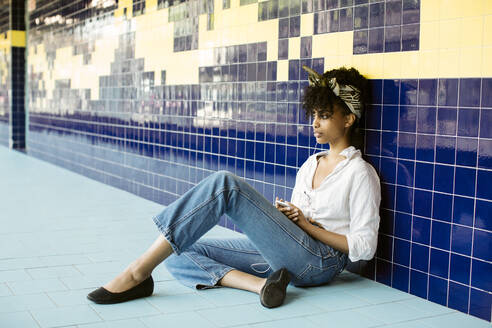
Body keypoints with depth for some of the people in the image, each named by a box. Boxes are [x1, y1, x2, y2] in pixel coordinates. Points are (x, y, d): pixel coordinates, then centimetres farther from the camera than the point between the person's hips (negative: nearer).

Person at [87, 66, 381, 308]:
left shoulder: (360, 173, -2)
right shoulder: (311, 164, 22)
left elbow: (364, 247, -8)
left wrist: (306, 225, -9)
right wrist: (280, 217, 0)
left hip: (321, 260, -8)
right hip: (286, 252, 9)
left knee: (225, 183, -25)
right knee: (179, 254, -6)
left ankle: (139, 272, -28)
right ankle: (261, 284, -27)